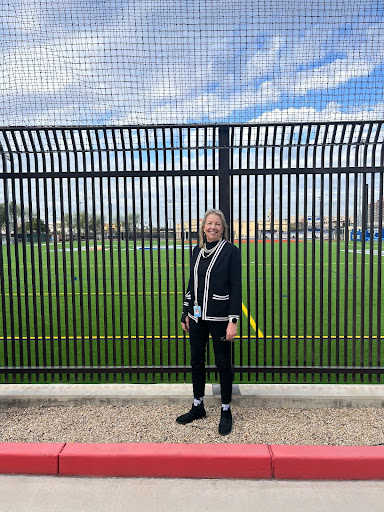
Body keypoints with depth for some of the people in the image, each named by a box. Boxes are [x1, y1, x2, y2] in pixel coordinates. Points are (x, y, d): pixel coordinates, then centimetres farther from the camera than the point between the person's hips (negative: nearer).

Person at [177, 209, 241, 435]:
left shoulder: (231, 251, -9)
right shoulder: (197, 251, 7)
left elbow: (236, 287, -11)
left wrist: (233, 321, -15)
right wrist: (186, 313, 13)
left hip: (219, 317, -5)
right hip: (197, 316, 6)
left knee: (223, 363, 7)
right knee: (196, 361, 14)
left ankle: (226, 411, 27)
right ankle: (198, 407, 34)